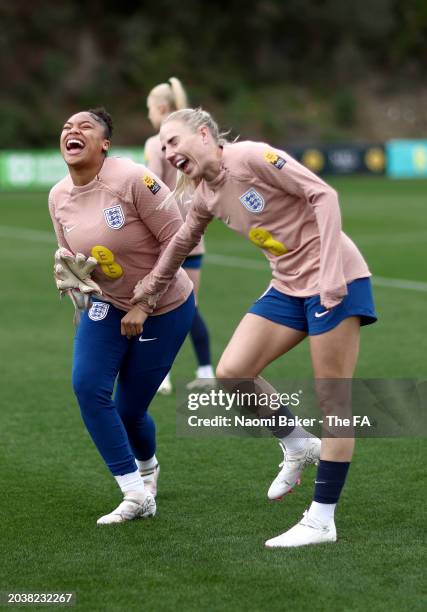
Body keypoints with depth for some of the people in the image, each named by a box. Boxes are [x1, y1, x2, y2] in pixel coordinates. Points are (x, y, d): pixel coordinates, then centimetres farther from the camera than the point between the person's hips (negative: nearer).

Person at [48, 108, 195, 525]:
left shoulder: (132, 179, -24)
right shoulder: (58, 197, -5)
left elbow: (176, 241, -21)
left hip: (164, 308, -5)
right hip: (107, 304, 5)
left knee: (129, 409, -1)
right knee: (87, 386, -16)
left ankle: (147, 470, 36)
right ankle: (136, 494, -4)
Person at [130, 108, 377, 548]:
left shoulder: (252, 157, -16)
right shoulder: (206, 197, 7)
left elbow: (323, 195, -18)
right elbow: (181, 242, 25)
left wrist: (331, 273, -23)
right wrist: (151, 287, 33)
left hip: (334, 279, -8)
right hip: (288, 286, 8)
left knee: (332, 399, -5)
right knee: (231, 373, -4)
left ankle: (322, 521, 1)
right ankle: (298, 447, 18)